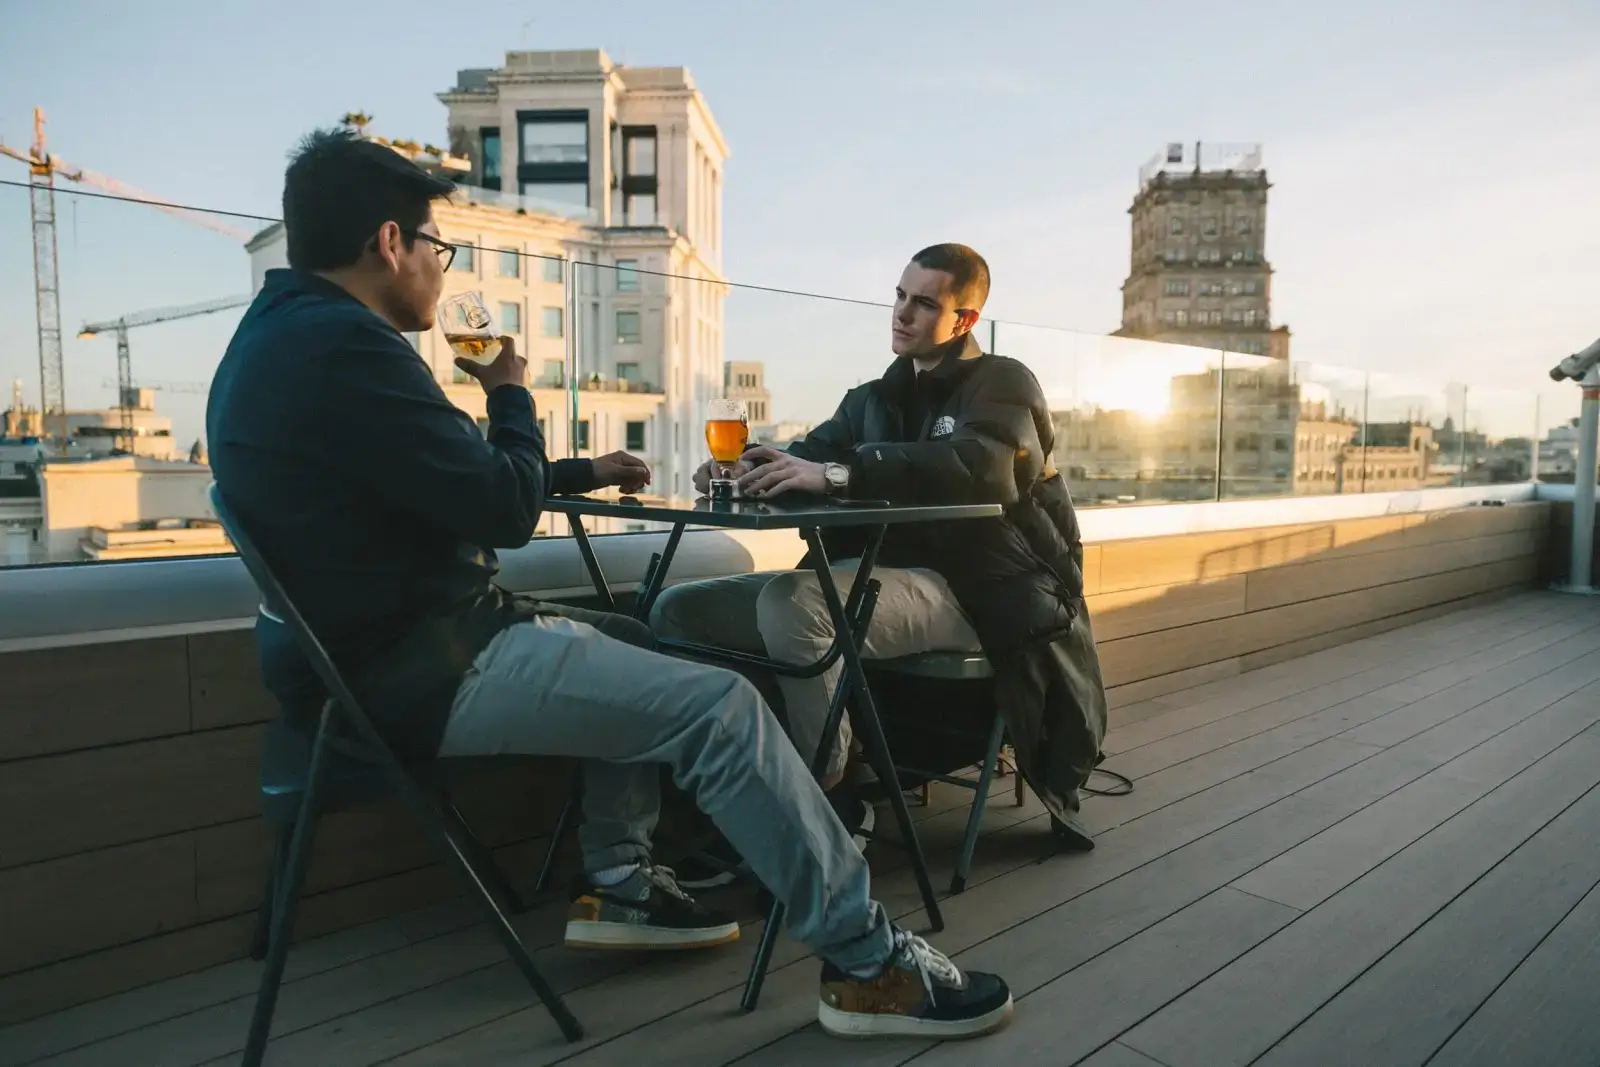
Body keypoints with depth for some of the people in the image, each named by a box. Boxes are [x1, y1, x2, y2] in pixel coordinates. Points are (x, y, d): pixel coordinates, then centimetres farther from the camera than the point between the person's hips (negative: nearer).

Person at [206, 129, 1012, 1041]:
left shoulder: (283, 333, 15)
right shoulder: (343, 342, -20)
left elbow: (460, 486, 22)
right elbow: (504, 512, -17)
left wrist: (583, 473, 22)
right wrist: (513, 396, 1)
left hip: (394, 644, 11)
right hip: (428, 670, -11)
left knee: (641, 649, 22)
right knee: (720, 707, -14)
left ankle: (617, 885, 20)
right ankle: (869, 963, -4)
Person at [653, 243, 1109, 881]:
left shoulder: (1002, 385, 5)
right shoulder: (873, 399, 24)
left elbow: (979, 465, -18)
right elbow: (812, 455, 11)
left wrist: (838, 473, -29)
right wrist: (752, 469, -14)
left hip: (958, 590, -6)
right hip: (873, 578, 7)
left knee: (788, 602, -34)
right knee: (679, 612, -8)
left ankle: (830, 799, -14)